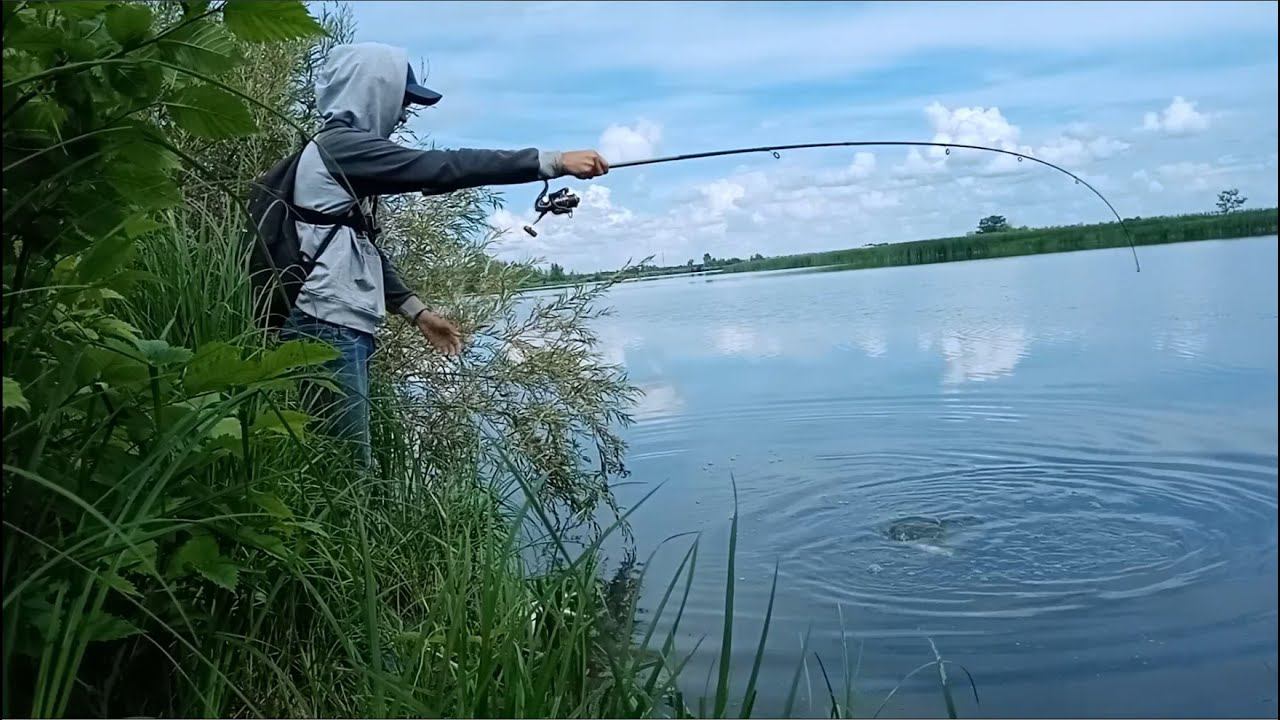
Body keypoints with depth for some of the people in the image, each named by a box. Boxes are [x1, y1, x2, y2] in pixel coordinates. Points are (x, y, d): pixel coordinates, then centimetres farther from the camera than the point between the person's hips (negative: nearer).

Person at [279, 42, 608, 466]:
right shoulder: (339, 144, -8)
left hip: (342, 325, 10)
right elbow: (443, 168, -16)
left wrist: (416, 311, 19)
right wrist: (554, 162, -17)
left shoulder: (345, 152, 22)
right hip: (329, 326, -10)